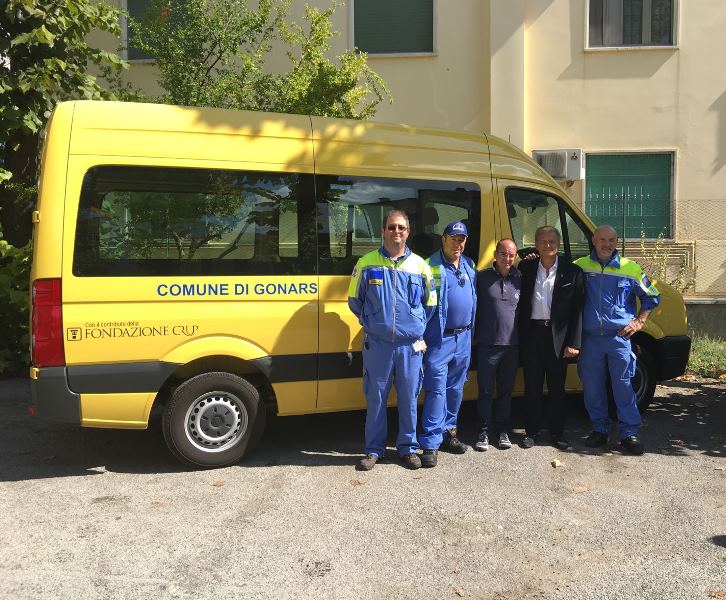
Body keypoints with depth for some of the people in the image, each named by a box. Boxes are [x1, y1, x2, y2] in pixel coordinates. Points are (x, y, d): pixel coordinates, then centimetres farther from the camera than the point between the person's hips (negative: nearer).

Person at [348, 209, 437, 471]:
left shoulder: (420, 265, 5)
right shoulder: (366, 263, 0)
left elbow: (430, 303, 16)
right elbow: (354, 300, 10)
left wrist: (418, 325, 8)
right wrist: (371, 322, 7)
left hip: (411, 344, 1)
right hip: (377, 343, -1)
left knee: (409, 398, 8)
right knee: (375, 398, 5)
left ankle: (408, 448, 23)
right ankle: (374, 449, 19)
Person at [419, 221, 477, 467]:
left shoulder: (469, 266, 11)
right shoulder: (431, 266, -9)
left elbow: (474, 298, 22)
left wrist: (471, 330, 14)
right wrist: (420, 336, -14)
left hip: (464, 337, 7)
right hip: (440, 339, -6)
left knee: (456, 389, 15)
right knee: (437, 390, -7)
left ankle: (448, 432, 28)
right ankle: (430, 443, -2)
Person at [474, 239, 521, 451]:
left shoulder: (519, 278, 6)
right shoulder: (482, 277, -2)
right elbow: (473, 307, 1)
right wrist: (475, 333, -3)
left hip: (512, 345, 3)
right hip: (487, 344, -2)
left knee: (506, 391, 11)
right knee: (486, 391, 4)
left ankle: (503, 431, 23)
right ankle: (484, 432, 15)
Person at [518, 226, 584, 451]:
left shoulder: (572, 272, 0)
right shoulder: (525, 268, 5)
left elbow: (577, 310, -1)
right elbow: (521, 303, 7)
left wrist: (573, 343, -6)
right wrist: (520, 336, -2)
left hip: (558, 336, -1)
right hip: (531, 333, 1)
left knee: (557, 387, 8)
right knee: (532, 386, 10)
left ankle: (557, 433, 20)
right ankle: (531, 431, 21)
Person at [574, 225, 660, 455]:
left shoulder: (631, 268, 2)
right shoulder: (580, 266, 1)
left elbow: (651, 296, 12)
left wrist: (639, 322, 5)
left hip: (619, 337, -1)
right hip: (590, 338, 1)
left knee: (623, 385, 0)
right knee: (592, 386, 8)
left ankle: (629, 433, 9)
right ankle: (600, 429, 22)